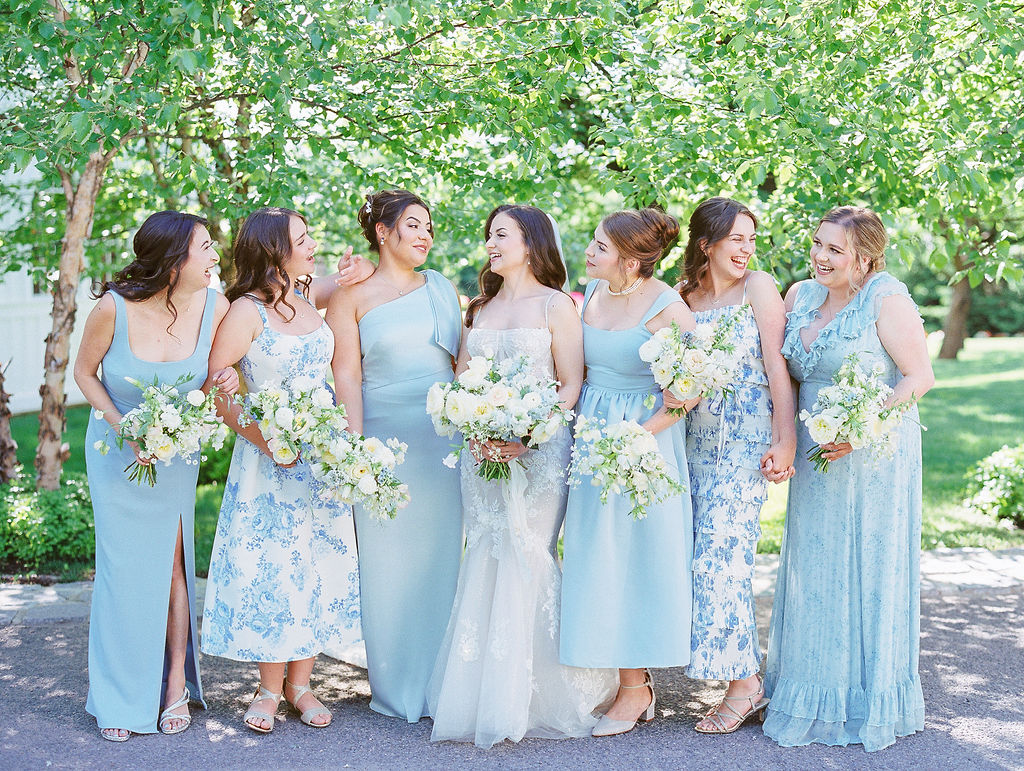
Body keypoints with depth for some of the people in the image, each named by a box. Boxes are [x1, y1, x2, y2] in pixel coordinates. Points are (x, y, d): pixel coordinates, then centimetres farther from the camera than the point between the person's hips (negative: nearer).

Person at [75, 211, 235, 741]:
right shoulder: (114, 308, -24)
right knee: (124, 567, 2)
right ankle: (121, 699, 15)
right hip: (116, 451, -2)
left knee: (172, 562, 4)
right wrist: (124, 428, -19)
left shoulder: (215, 307, -16)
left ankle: (176, 685, 17)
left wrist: (228, 380, -21)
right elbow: (84, 372, -7)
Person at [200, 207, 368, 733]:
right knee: (271, 565, 0)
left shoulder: (310, 296, 6)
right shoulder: (247, 310, -11)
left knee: (319, 563, 7)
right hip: (269, 455, -6)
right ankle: (270, 688, 14)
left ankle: (300, 684, 19)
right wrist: (264, 438, -20)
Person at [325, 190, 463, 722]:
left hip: (442, 438, 3)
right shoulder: (351, 297, 1)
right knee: (389, 560, 2)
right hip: (385, 438, -3)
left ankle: (439, 683, 18)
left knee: (441, 555, 6)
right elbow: (346, 377, -4)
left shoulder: (441, 289, 13)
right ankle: (396, 688, 14)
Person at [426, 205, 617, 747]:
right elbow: (460, 382, 14)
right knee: (488, 561, 3)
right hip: (481, 453, 5)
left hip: (539, 452, -5)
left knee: (522, 558, -7)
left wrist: (527, 434, -18)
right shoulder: (481, 308, 17)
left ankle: (516, 701, 2)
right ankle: (480, 696, 11)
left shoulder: (556, 305, 0)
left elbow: (571, 386, -5)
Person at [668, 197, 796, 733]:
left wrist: (786, 441, -11)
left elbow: (777, 366, -6)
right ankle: (743, 680, 14)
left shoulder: (758, 287, -2)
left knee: (722, 553, -8)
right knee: (702, 553, 2)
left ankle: (744, 682, 5)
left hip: (746, 441, -4)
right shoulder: (682, 298, 10)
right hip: (696, 441, 5)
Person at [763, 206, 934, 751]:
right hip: (816, 457, 6)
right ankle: (817, 695, 23)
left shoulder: (887, 298, -10)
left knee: (867, 571, 2)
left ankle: (870, 703, 16)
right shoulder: (800, 296, 8)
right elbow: (781, 372, 13)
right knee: (813, 572, 10)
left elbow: (919, 376, -11)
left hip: (874, 456, -6)